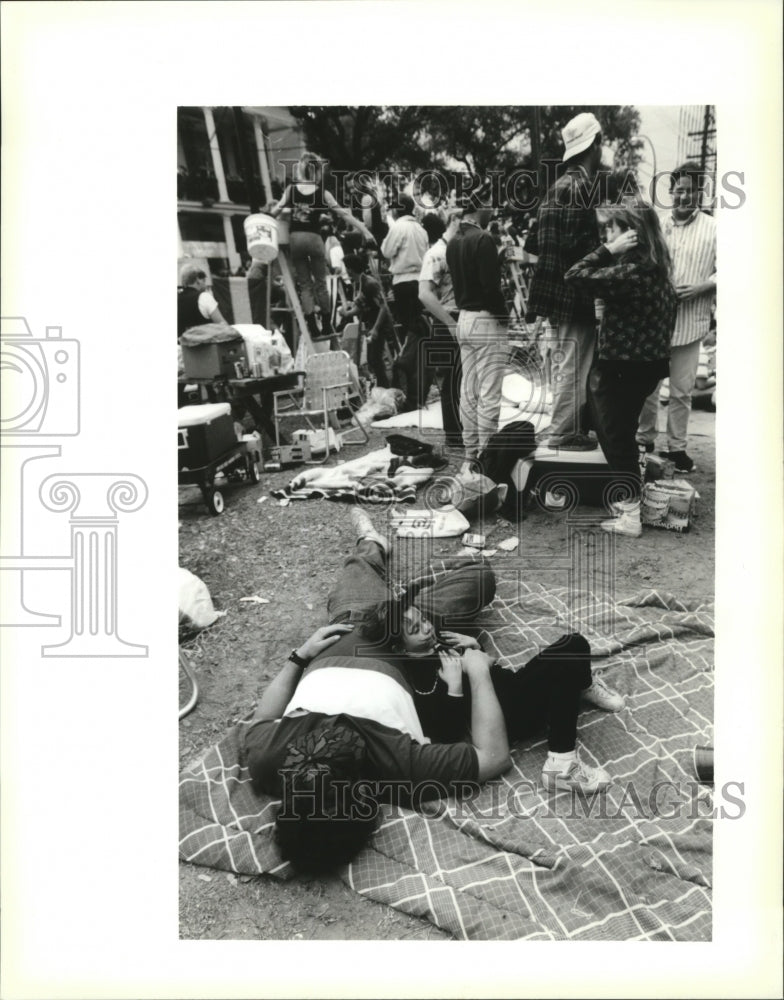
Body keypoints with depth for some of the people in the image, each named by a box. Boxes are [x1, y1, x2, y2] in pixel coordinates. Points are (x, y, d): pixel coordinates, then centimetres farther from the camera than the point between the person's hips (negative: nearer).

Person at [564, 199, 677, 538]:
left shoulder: (630, 272, -23)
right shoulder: (657, 269, 6)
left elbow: (575, 276, -26)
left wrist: (609, 251, -20)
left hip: (622, 367, -9)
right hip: (650, 361, 9)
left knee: (617, 437, 2)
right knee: (622, 432, 20)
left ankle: (632, 515, 7)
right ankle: (631, 498, 31)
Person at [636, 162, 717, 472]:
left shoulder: (713, 229, -1)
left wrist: (701, 287, -15)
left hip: (689, 321, -1)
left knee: (682, 390, 7)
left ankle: (676, 447, 19)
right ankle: (644, 441, 24)